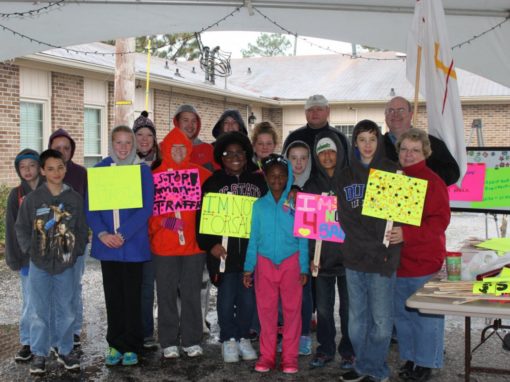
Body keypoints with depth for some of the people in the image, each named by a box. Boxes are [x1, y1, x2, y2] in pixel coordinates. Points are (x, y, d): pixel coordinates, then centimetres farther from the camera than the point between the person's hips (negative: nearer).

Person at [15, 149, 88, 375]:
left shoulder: (75, 199, 0)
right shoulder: (32, 198, -3)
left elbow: (82, 229, 6)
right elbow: (21, 228, 4)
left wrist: (77, 251, -2)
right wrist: (30, 250, -3)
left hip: (66, 264, 1)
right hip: (39, 265, -1)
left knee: (66, 311, 8)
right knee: (39, 312, 5)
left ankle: (65, 351, 22)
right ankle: (39, 354, 16)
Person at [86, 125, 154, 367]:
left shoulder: (143, 171, 0)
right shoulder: (99, 170, 6)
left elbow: (146, 208, -8)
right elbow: (89, 206, 2)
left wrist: (123, 234, -17)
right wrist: (102, 233, -13)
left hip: (133, 244, -2)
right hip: (107, 244, 2)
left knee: (132, 296, 4)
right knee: (112, 296, 9)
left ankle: (131, 347, 14)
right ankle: (115, 345, 20)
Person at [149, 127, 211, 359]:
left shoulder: (199, 173, 4)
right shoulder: (156, 175, 1)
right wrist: (163, 221, -16)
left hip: (193, 242, 1)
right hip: (164, 244, 0)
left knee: (192, 293, 7)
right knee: (166, 294, 6)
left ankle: (192, 340, 18)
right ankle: (169, 342, 18)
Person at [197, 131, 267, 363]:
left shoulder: (258, 181, 8)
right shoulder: (213, 182, 2)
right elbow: (203, 215, -1)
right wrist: (211, 244, -10)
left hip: (251, 249, 2)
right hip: (223, 250, -2)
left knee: (248, 296, 6)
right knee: (226, 297, 2)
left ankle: (243, 337, 22)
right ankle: (228, 340, 17)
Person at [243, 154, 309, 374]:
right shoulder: (259, 205, 5)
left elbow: (303, 238, 1)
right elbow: (253, 238, 7)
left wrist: (304, 268, -3)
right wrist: (249, 267, 3)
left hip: (291, 263, -2)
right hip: (265, 263, 2)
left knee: (292, 309, 2)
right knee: (266, 310, 6)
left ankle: (290, 357, 11)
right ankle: (267, 355, 16)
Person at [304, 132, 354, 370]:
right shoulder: (312, 185, 7)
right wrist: (310, 255, -2)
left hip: (348, 255, -2)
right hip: (322, 256, 2)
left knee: (348, 307, 6)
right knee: (323, 308, 9)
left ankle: (348, 351, 20)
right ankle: (325, 349, 24)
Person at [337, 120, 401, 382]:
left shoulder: (392, 172, 1)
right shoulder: (346, 176, 11)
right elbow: (344, 217, 6)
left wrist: (383, 249, -14)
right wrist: (368, 246, -6)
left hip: (382, 257, -4)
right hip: (354, 256, 4)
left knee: (380, 318, 0)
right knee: (357, 316, 10)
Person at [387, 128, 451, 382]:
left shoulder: (432, 181, -8)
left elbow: (440, 221, -16)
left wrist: (407, 234, -27)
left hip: (425, 261, -6)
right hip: (397, 260, 6)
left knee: (425, 315, 3)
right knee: (402, 313, 14)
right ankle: (409, 359, 28)